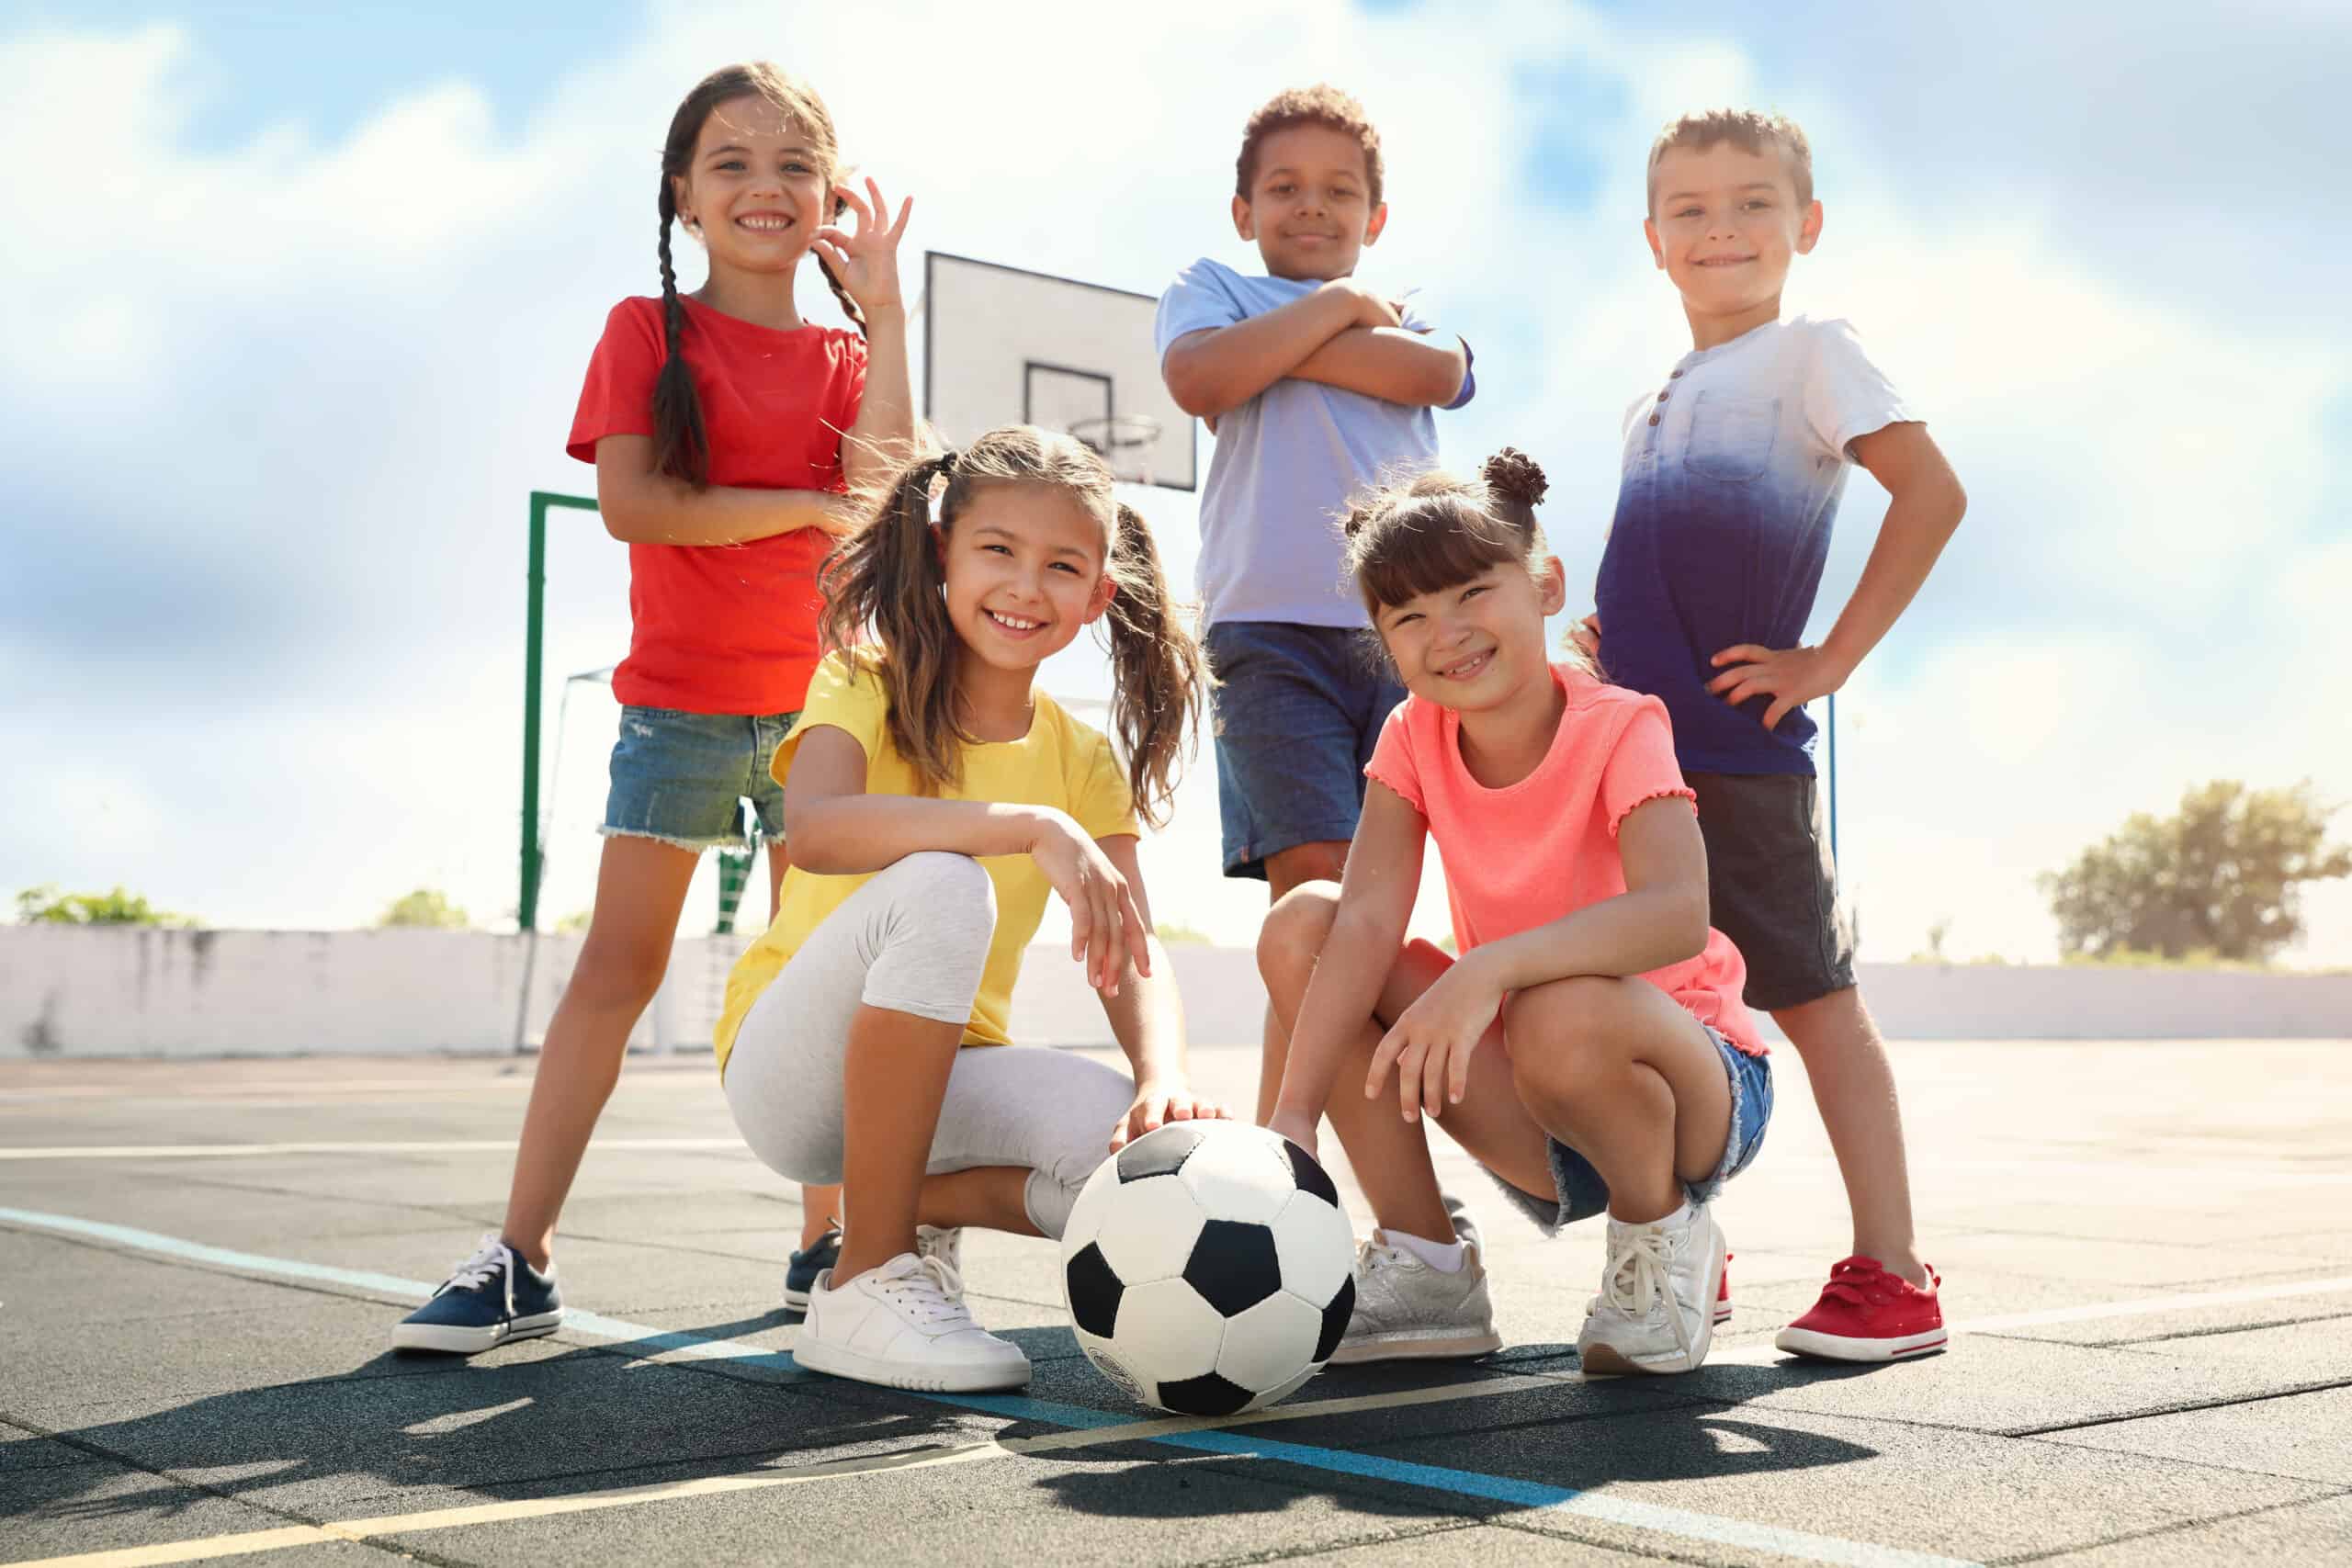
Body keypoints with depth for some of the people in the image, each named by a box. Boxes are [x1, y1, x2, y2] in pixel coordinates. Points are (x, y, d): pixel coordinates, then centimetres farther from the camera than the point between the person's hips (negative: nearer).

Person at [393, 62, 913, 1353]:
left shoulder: (845, 354, 10)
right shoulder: (647, 330, 2)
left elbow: (883, 493, -10)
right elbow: (629, 502, -12)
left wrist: (881, 307, -10)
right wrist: (804, 507, -11)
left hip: (816, 696, 3)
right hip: (679, 692, -3)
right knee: (616, 965, -6)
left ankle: (826, 1241, 17)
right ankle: (521, 1260, -5)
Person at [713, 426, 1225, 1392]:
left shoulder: (1083, 761, 4)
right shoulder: (869, 682, -9)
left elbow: (1132, 953, -7)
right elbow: (812, 830, -32)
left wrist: (1164, 1079, -28)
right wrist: (1033, 827, -40)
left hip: (944, 1075, 4)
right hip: (787, 1072, -4)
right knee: (942, 884, -34)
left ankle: (919, 1198, 5)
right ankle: (865, 1285, -23)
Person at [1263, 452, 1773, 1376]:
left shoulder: (1618, 728, -18)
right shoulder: (1414, 738, -4)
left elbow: (1677, 914, -36)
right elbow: (1368, 923, -17)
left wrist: (1489, 968, -50)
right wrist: (1292, 1117, -29)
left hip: (1700, 1091, -5)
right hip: (1536, 1127, 5)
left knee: (1565, 1014, -39)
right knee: (1301, 923, -13)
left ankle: (1665, 1239, -5)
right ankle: (1426, 1271, -5)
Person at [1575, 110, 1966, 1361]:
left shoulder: (1808, 355, 1)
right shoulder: (1653, 402, 22)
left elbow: (1930, 491, -11)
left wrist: (1831, 660, -13)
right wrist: (1617, 640, 12)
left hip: (1738, 752, -7)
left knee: (1811, 999, -3)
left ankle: (1891, 1274, 4)